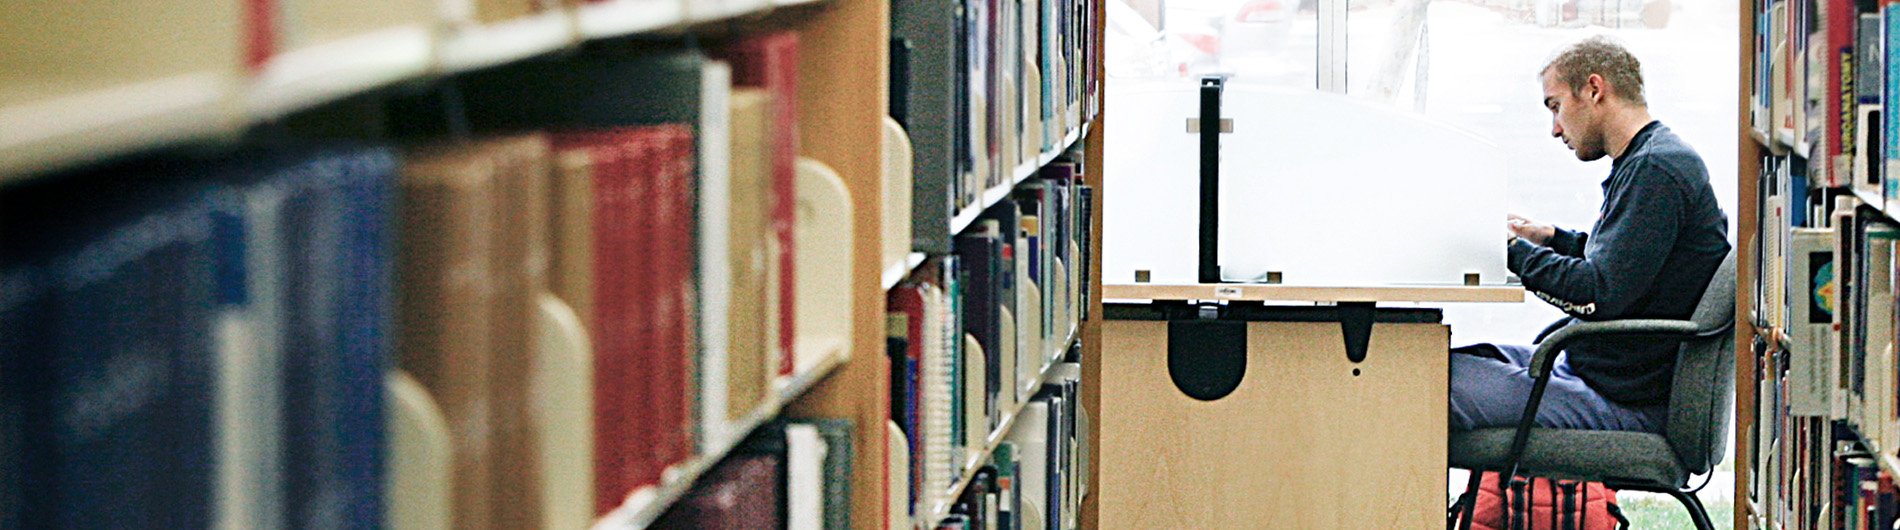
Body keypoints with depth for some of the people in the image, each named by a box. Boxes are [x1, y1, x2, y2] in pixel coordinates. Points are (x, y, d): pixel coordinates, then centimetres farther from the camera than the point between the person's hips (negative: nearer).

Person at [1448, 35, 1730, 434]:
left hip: (1622, 402, -11)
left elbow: (1599, 295, -23)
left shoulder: (1655, 170, -17)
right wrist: (1551, 239, 18)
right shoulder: (1649, 162, 16)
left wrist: (1515, 252, -10)